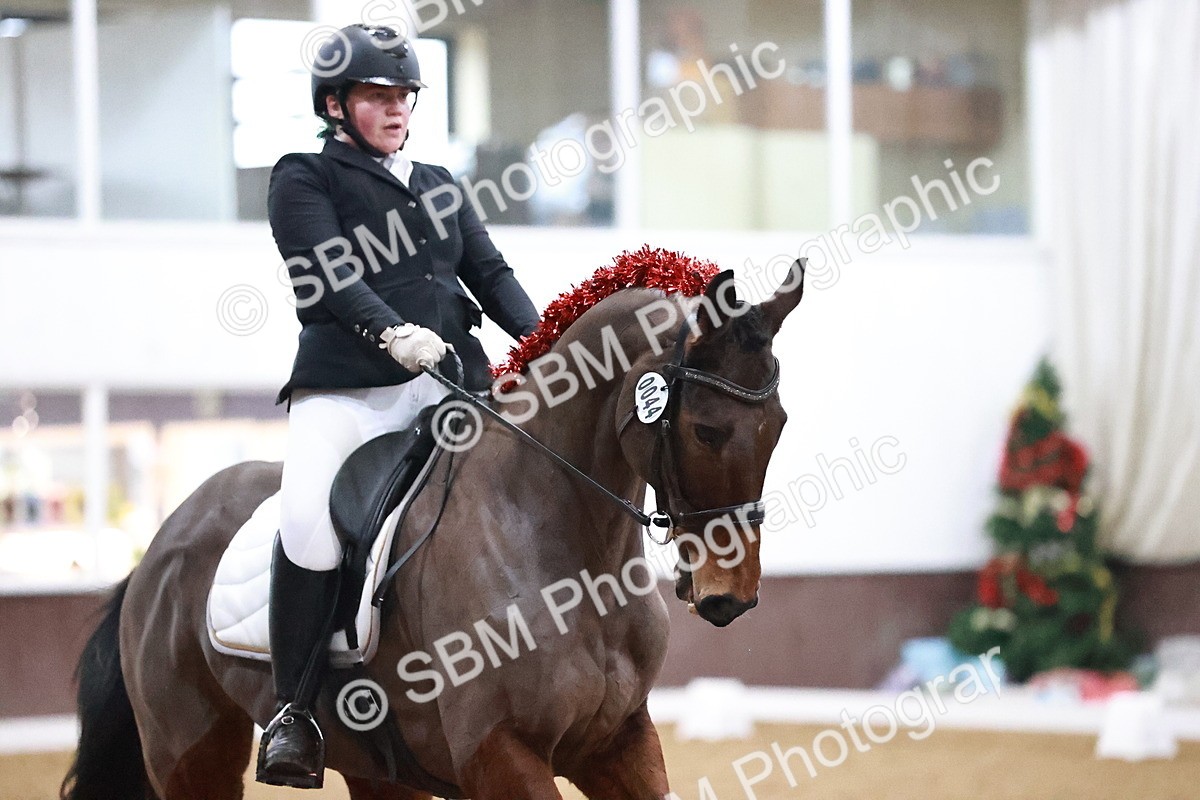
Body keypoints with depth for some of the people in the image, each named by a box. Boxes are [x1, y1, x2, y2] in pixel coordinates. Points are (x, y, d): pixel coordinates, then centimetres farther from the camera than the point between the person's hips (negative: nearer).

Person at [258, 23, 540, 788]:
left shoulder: (438, 183, 24)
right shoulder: (304, 179, 7)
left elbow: (490, 272, 17)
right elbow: (328, 276, -9)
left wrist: (541, 342, -2)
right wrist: (392, 333, -27)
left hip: (453, 384, 6)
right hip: (347, 388, -6)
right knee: (309, 519, -28)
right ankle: (295, 711, -18)